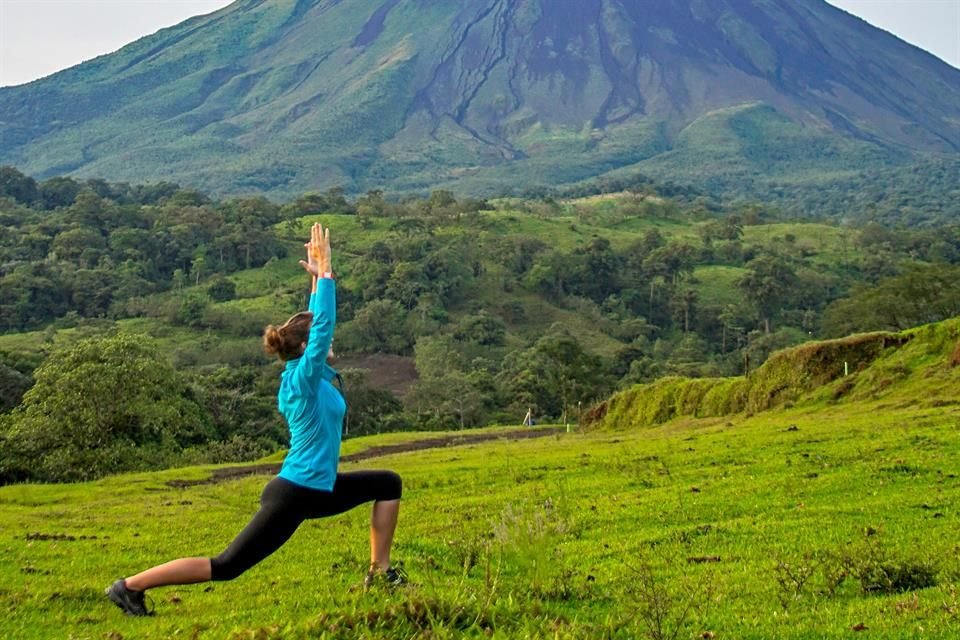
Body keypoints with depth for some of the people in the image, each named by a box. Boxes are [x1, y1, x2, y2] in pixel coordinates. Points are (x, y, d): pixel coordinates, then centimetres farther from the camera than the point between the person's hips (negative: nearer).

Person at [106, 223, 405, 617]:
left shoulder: (302, 376, 7)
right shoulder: (304, 378, -17)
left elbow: (316, 321, 17)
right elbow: (325, 324, -23)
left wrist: (318, 277, 14)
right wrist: (324, 272, -19)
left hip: (316, 489, 10)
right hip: (293, 494, -10)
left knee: (389, 484, 15)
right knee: (227, 566, -6)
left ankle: (379, 572, 17)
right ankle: (130, 586, 0)